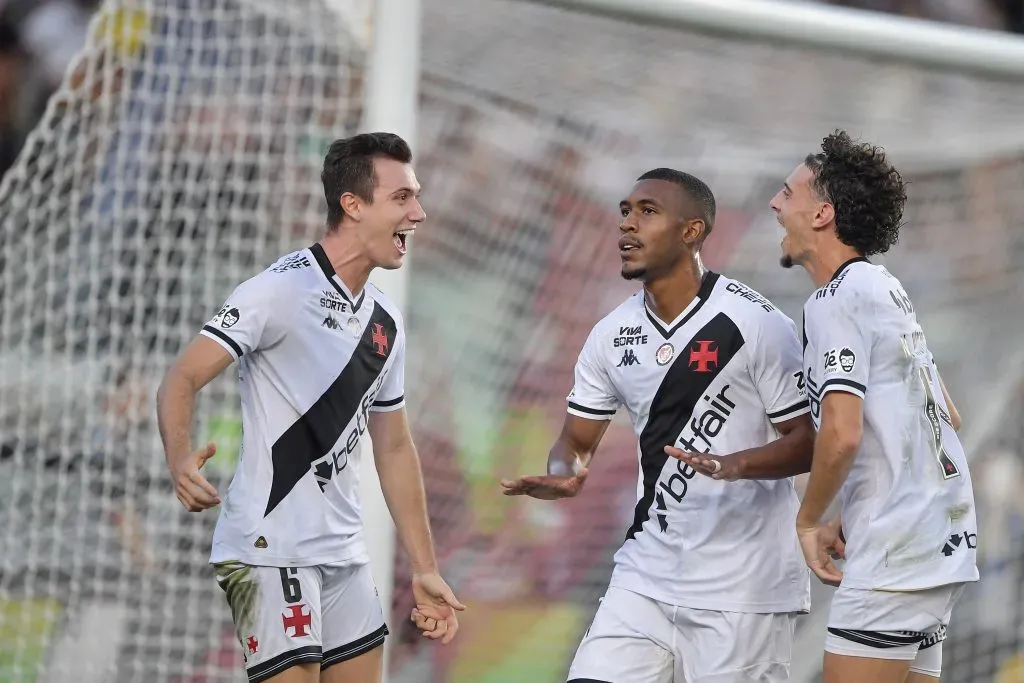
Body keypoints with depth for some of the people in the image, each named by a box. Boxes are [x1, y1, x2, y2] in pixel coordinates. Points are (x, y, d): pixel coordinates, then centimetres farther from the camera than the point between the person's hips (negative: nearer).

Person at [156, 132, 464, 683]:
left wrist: (425, 570, 18)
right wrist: (180, 458, -34)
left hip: (344, 555, 8)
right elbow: (182, 378, -14)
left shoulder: (385, 323, 13)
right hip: (270, 550, -8)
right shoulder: (281, 290, -10)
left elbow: (394, 449, 20)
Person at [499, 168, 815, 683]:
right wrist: (562, 475, -8)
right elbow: (578, 439, 16)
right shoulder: (612, 335, 7)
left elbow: (811, 441, -8)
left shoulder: (755, 323, -10)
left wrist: (737, 464, -27)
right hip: (646, 576, 5)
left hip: (743, 583, -5)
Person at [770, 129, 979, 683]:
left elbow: (841, 433, -22)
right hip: (943, 542, 10)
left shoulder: (836, 301, -11)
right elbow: (948, 418, 23)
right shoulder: (887, 290, 18)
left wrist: (810, 519, -6)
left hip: (894, 555, -10)